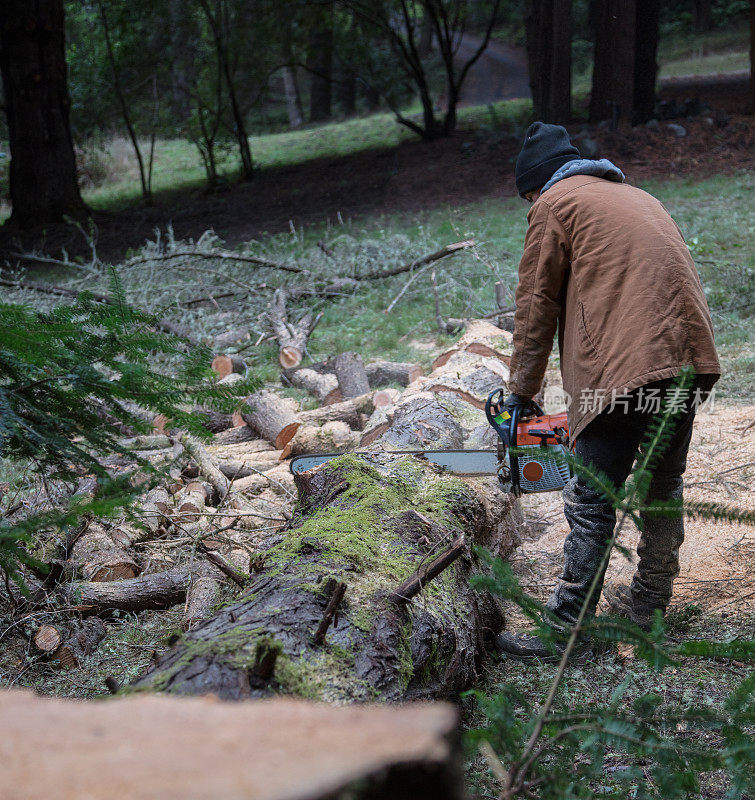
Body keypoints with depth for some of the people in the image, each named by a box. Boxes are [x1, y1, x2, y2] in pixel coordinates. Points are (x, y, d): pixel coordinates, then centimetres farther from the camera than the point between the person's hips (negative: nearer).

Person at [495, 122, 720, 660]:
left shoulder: (555, 203, 6)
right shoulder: (639, 197, 28)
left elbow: (537, 308, 5)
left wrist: (522, 394, 13)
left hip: (626, 368, -8)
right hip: (689, 358, 8)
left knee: (592, 503, -2)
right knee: (664, 487, 19)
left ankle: (565, 629, 4)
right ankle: (649, 602, 31)